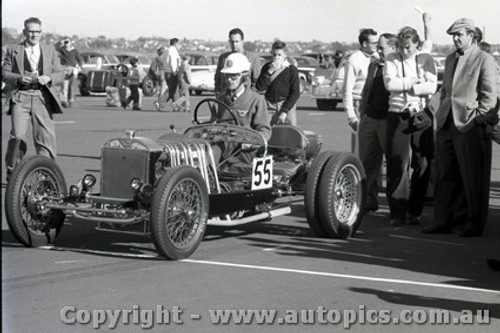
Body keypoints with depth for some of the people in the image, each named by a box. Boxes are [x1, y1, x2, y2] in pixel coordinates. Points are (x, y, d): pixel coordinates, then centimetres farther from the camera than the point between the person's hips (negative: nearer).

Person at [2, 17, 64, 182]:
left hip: (42, 98, 2)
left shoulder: (50, 50, 16)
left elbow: (60, 74, 13)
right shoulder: (13, 51, 11)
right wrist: (19, 78, -12)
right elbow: (4, 73, 8)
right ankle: (12, 171, 5)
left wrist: (48, 78, -9)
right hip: (21, 97, -1)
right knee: (17, 136, -12)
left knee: (45, 136, -5)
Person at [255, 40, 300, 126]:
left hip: (287, 105, -2)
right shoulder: (266, 67, 7)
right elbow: (259, 87, -3)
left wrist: (284, 112, -11)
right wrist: (270, 71, -14)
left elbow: (295, 93, -4)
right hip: (269, 107, 2)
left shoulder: (292, 70, -2)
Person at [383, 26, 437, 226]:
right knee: (396, 165, -5)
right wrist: (415, 81, -8)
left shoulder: (426, 60, 7)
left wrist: (404, 86, -9)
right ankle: (397, 212, -1)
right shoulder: (391, 60, 8)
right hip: (398, 116, 0)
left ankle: (415, 211, 11)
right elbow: (389, 84, -8)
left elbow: (431, 87, -7)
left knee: (421, 165, 2)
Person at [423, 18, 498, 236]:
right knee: (445, 175, 9)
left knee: (473, 178, -1)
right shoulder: (450, 60, 18)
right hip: (447, 125, 7)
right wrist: (441, 114, 14)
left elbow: (489, 96, -7)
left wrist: (477, 121, -12)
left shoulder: (484, 60, -3)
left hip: (470, 127, -7)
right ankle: (443, 221, 16)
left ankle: (475, 224, 8)